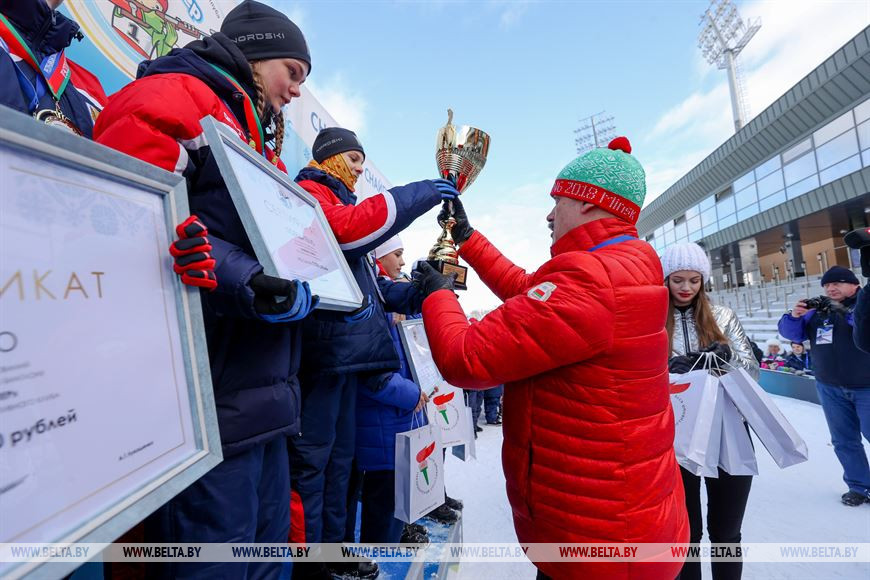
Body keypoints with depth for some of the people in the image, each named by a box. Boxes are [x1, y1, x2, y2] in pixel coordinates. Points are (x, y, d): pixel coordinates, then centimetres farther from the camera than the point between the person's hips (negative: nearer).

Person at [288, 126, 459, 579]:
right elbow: (342, 228, -24)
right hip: (323, 347, -10)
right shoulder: (310, 192, 1)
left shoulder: (342, 202, 28)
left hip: (344, 350, 10)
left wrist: (414, 296, 8)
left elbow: (367, 280, 23)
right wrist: (413, 197, -17)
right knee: (311, 456, -2)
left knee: (339, 455, 17)